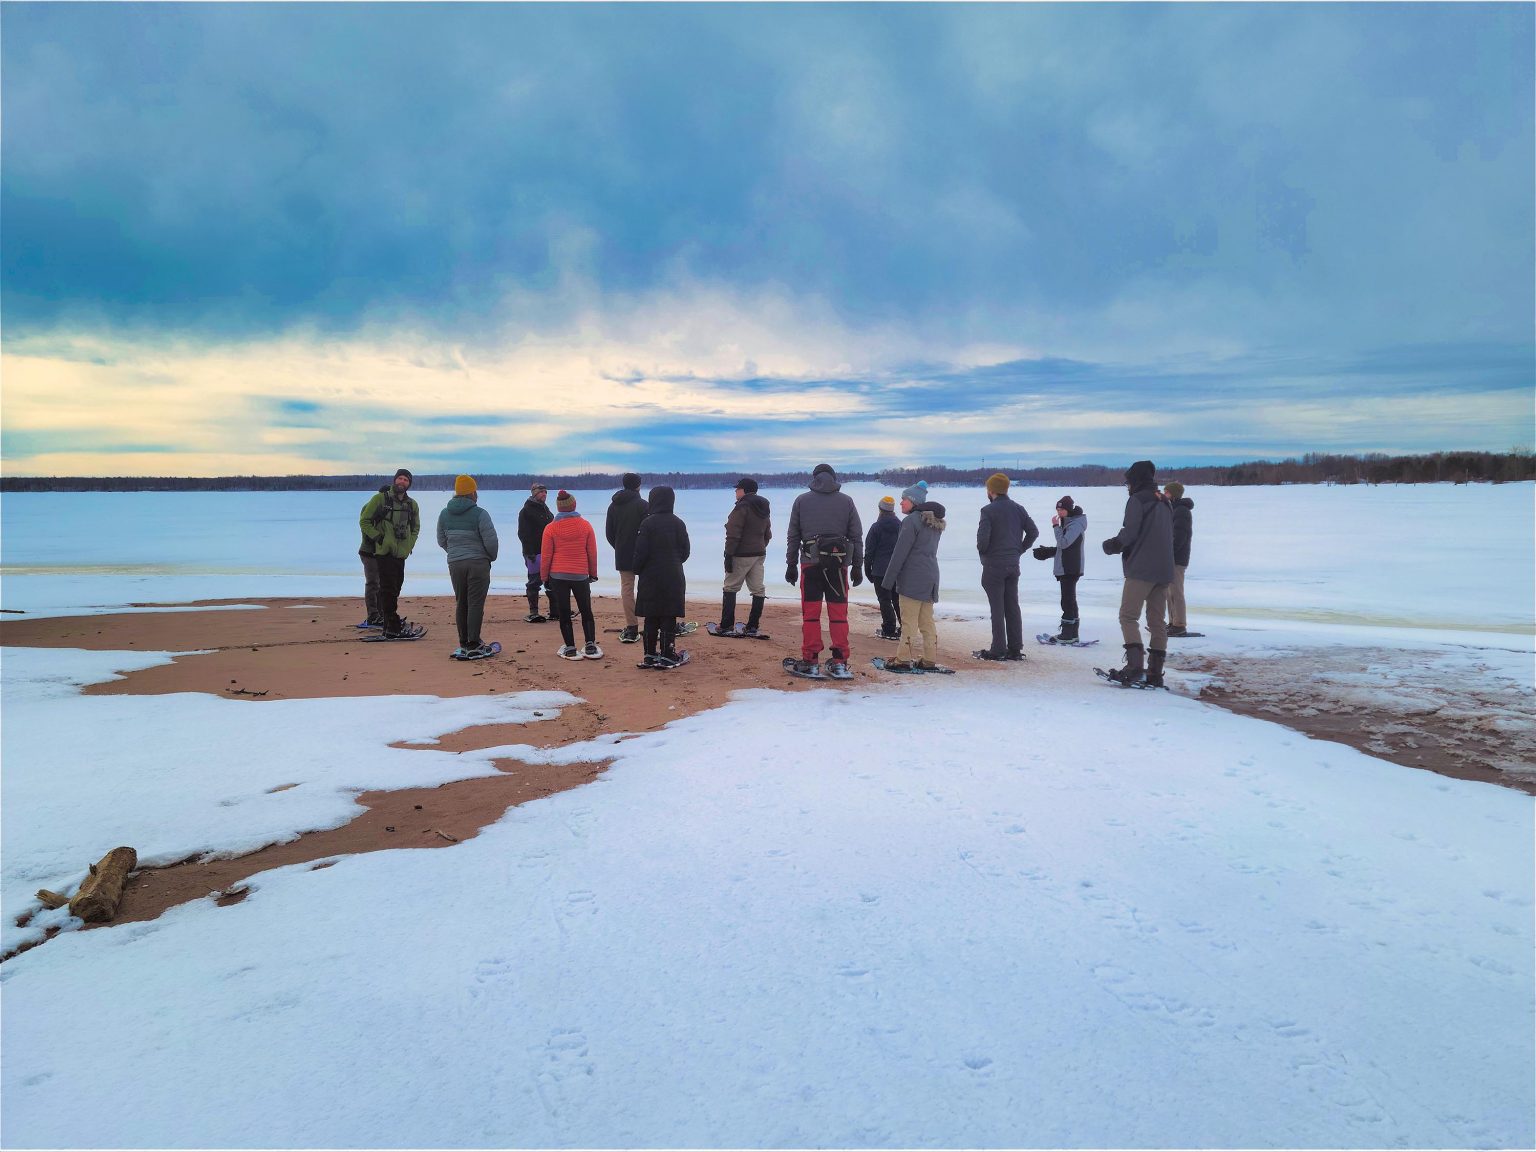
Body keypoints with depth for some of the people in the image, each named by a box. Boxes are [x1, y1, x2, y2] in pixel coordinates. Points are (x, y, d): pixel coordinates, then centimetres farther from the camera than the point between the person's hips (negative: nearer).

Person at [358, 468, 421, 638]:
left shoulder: (412, 505, 13)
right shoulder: (380, 499, -2)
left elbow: (415, 528, 25)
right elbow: (364, 521, -1)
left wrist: (410, 544, 10)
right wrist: (377, 537, -10)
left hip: (401, 553, 6)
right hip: (384, 552, -6)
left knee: (395, 588, 11)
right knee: (389, 589, -8)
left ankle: (387, 619, 22)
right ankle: (393, 628, -8)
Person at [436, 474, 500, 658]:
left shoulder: (444, 514, 6)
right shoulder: (479, 514, -12)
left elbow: (441, 541, 13)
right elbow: (491, 541, -13)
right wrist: (491, 557, 5)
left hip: (455, 564, 5)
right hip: (478, 563, -5)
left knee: (460, 603, 13)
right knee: (476, 604, -3)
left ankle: (464, 643, 17)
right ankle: (473, 645, -4)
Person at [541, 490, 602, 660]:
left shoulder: (551, 528, -4)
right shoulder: (585, 525, -1)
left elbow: (545, 555, -2)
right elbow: (592, 552, 3)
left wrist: (544, 577, 9)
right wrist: (593, 573, 14)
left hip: (558, 576, -1)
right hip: (581, 575, 1)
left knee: (564, 613, 5)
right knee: (586, 611, 12)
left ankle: (570, 649, 5)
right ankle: (590, 646, 6)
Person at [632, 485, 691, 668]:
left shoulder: (648, 523, -10)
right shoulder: (678, 523, 2)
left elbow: (641, 552, -10)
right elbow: (685, 551, 7)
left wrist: (637, 570, 6)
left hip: (651, 578, -2)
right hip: (674, 578, 2)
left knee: (651, 618, 5)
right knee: (669, 618, 3)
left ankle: (650, 656, 9)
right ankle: (667, 656, 3)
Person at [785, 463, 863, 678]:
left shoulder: (801, 500, 6)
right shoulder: (846, 501, 7)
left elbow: (793, 537, 7)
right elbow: (857, 536, 6)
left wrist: (792, 565, 12)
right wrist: (857, 566, 10)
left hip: (810, 561, 0)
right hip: (838, 561, 0)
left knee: (810, 613, 4)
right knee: (838, 612, 4)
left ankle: (809, 660, 6)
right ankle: (839, 661, 3)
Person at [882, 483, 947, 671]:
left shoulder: (911, 520, -12)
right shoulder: (935, 522, 16)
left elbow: (900, 553, -13)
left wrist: (888, 579, -9)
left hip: (912, 579, -8)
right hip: (930, 577, 8)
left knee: (908, 622, -5)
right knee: (927, 621, 11)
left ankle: (903, 659, -2)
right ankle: (930, 659, 13)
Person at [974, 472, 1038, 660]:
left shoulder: (988, 510, -13)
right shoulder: (1018, 509, 6)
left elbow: (983, 538, -21)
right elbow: (1033, 532, 6)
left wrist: (982, 551, -1)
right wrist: (1019, 549, 13)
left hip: (993, 565, -6)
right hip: (1013, 564, 6)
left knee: (997, 608, -2)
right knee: (1013, 606, 11)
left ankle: (998, 650, 1)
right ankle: (1015, 649, 14)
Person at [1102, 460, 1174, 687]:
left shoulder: (1137, 500, -6)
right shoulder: (1164, 502, 18)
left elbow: (1130, 532, -14)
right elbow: (1169, 536, 20)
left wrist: (1113, 544, 4)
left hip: (1141, 569, -8)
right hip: (1164, 570, 8)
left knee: (1128, 616, -5)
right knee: (1157, 621, 7)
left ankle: (1134, 666, -17)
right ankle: (1155, 672, 8)